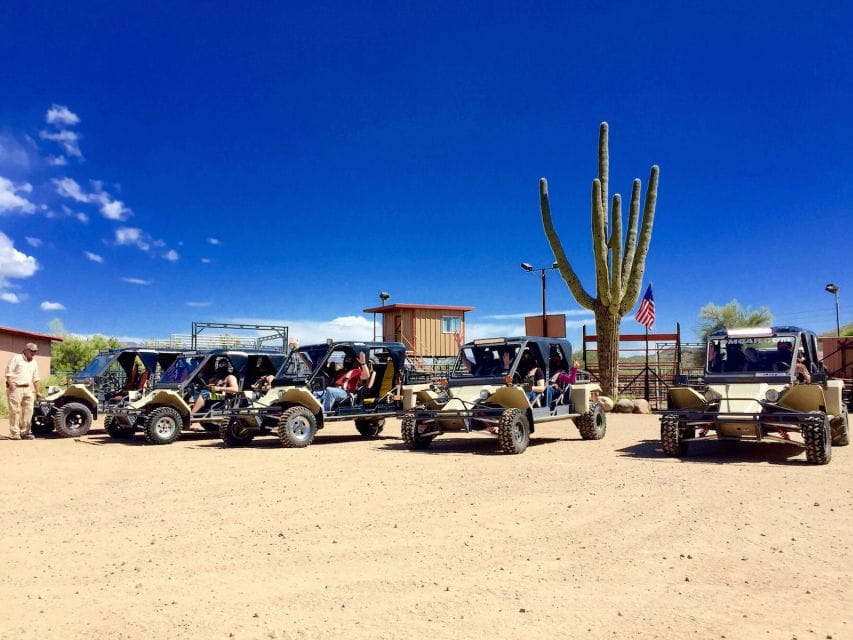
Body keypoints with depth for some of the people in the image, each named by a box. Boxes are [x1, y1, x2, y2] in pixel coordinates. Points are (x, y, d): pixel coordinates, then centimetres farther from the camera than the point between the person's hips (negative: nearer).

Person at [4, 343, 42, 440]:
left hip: (28, 389, 6)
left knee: (28, 411, 1)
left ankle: (24, 432, 8)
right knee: (15, 411, -5)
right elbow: (8, 372, -8)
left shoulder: (34, 363, 18)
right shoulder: (16, 358, -1)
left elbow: (35, 378, 23)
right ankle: (15, 434, -2)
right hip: (15, 388, -6)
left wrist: (37, 391, 21)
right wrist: (11, 385, -17)